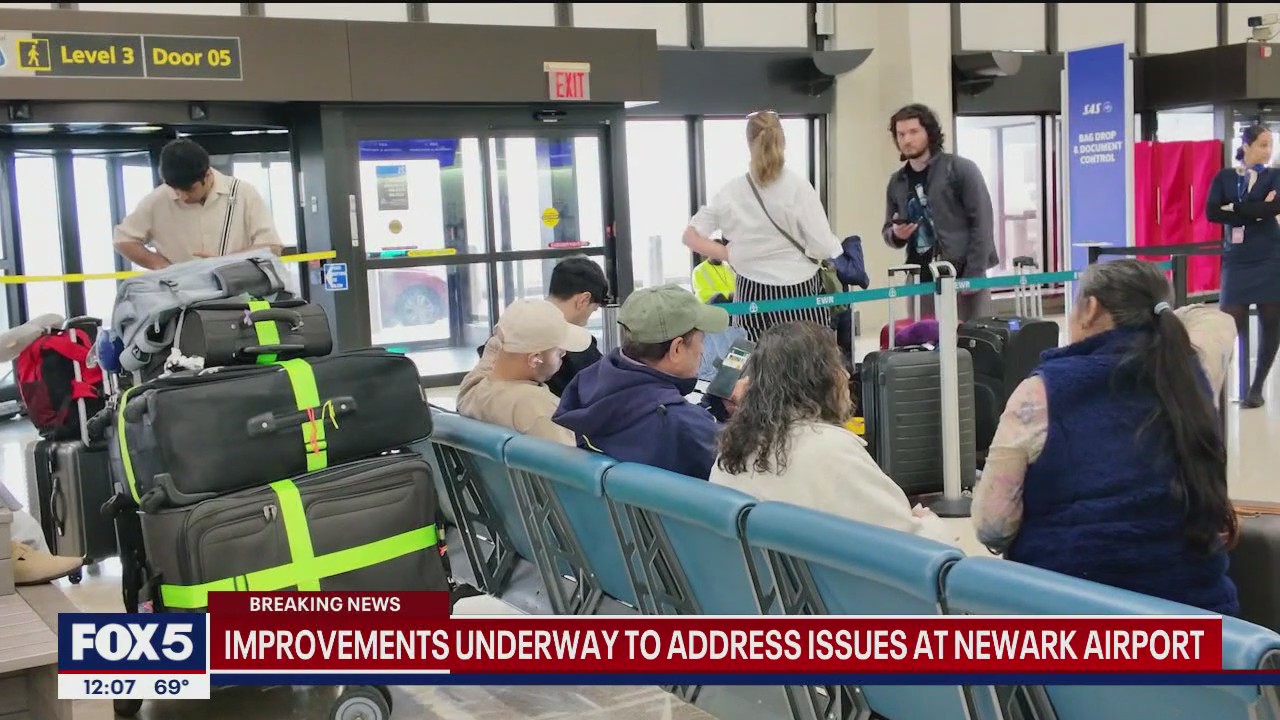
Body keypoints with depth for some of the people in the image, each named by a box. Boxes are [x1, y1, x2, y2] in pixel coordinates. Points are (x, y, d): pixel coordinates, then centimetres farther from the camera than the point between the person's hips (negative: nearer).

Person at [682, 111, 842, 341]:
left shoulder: (731, 192, 0)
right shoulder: (798, 187, -10)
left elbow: (691, 237, 5)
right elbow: (822, 247, -11)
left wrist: (734, 256, 4)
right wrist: (837, 247, 10)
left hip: (752, 296, 3)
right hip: (799, 294, -3)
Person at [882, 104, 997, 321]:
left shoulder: (960, 169, -3)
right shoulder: (897, 182, 12)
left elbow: (981, 223, -7)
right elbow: (888, 230, 21)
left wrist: (974, 274, -13)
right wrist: (896, 234, -5)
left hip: (963, 275, -4)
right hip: (921, 281, 5)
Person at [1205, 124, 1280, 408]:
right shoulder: (1224, 177, 8)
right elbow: (1212, 213, -7)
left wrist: (1235, 209, -11)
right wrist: (1256, 211, -12)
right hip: (1236, 260, 0)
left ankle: (1256, 388, 15)